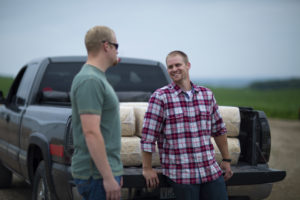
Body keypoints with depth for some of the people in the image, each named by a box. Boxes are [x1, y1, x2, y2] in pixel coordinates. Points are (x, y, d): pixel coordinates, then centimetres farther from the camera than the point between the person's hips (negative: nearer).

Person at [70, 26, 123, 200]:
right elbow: (91, 133, -24)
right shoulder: (90, 80, -16)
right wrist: (108, 177, -23)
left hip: (107, 170, 10)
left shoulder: (98, 78, 16)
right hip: (97, 174, -10)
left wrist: (115, 172, 23)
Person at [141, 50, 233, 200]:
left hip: (211, 171, 5)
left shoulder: (207, 94, 12)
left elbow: (219, 130, 20)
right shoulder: (160, 97, -4)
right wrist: (147, 169, -7)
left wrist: (226, 160, 21)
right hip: (181, 175, -4)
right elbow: (148, 136, -5)